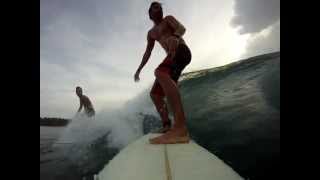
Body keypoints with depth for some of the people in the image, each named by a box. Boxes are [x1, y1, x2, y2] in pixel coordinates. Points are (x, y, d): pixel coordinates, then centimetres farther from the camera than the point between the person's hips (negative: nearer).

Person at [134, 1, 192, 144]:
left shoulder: (168, 19, 15)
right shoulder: (151, 33, 30)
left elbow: (181, 28, -5)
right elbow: (147, 53, 30)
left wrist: (175, 37, -29)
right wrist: (139, 70, 23)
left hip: (181, 51, -7)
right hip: (173, 57, 8)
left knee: (160, 72, -37)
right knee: (155, 94, 1)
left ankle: (180, 127, -49)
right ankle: (167, 127, -1)